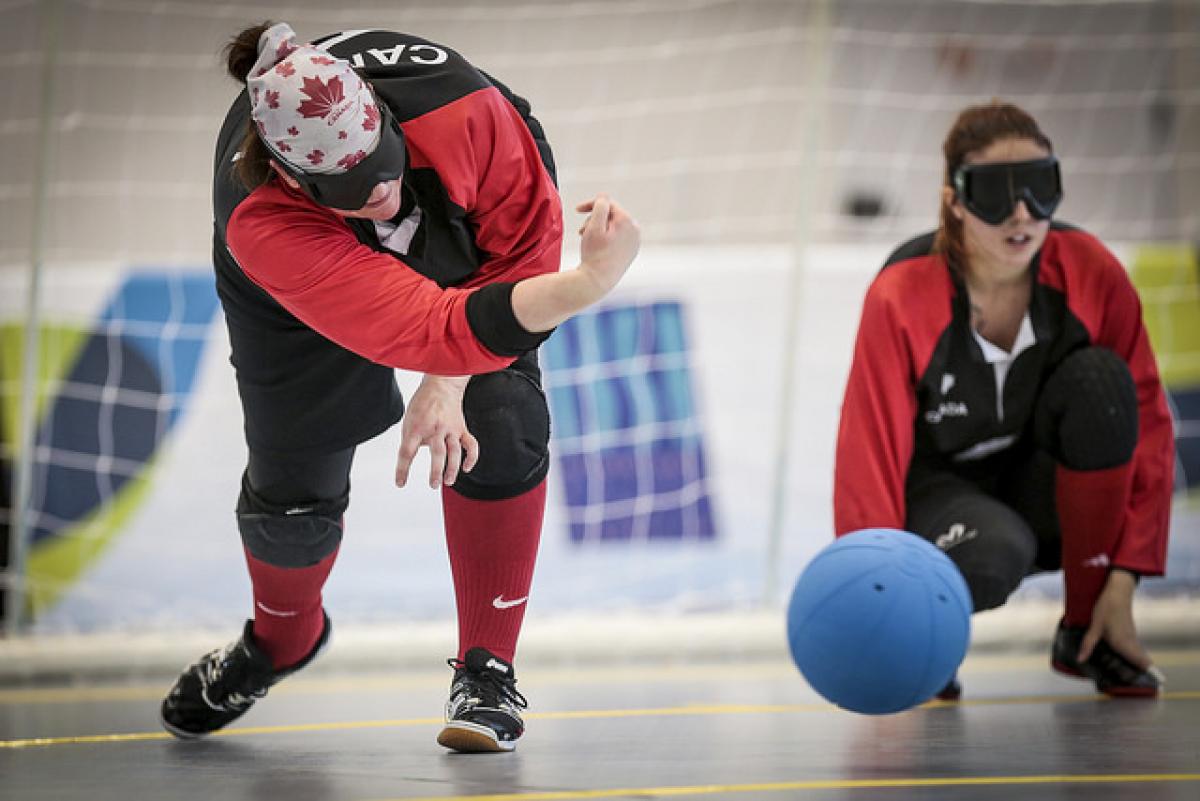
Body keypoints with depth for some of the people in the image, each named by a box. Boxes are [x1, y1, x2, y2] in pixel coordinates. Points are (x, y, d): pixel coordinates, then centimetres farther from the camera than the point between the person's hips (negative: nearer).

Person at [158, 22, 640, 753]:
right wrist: (585, 286, -68)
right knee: (293, 487, 3)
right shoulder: (261, 228, -46)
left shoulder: (457, 106, -42)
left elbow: (528, 233, -23)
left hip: (465, 237, 1)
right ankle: (280, 641, 38)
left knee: (496, 430, -18)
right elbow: (434, 328, -54)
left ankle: (487, 671, -3)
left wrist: (449, 385, -29)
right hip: (302, 298, -1)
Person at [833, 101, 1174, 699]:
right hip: (939, 489, -3)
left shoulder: (1089, 272, -16)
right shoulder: (901, 298, -23)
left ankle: (1084, 632, -14)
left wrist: (1123, 581, -19)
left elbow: (1147, 424, -11)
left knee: (1099, 378, -28)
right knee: (989, 557, -39)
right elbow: (870, 455, -23)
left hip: (1048, 504, 3)